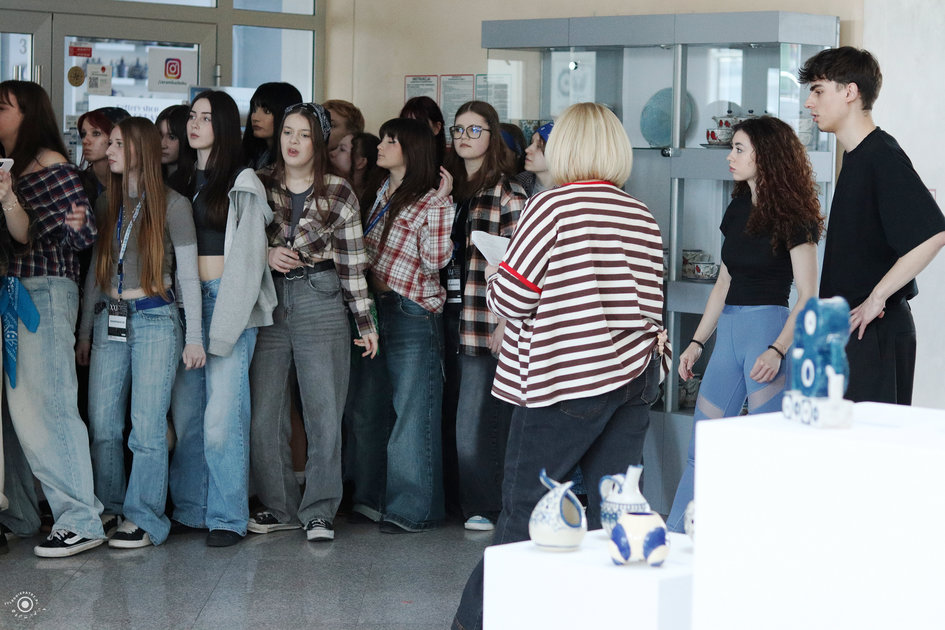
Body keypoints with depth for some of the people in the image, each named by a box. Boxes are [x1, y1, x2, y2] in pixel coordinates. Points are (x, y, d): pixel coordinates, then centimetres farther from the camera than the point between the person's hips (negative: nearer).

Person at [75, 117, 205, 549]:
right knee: (103, 425, 2)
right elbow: (95, 272, 18)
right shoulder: (108, 205, 14)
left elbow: (188, 273, -1)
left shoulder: (172, 205, -1)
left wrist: (195, 336, -5)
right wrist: (85, 332, 16)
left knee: (147, 427, -6)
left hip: (155, 321, -5)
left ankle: (145, 520, 0)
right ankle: (109, 510, 15)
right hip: (110, 321, 5)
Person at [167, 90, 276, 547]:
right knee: (186, 409, 5)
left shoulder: (242, 183, -1)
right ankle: (190, 509, 14)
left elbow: (248, 255, -5)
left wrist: (227, 323, -11)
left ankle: (227, 518, -5)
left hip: (229, 300, -6)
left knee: (223, 414, -10)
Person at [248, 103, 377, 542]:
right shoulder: (258, 187, 8)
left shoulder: (339, 193, 4)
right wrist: (265, 255, -7)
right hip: (267, 303, 2)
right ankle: (279, 507, 13)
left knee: (324, 412, -3)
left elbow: (352, 262, 5)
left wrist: (366, 322, 3)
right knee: (263, 413, 1)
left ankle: (318, 512, 5)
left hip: (320, 299, -2)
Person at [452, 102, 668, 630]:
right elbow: (653, 304, 10)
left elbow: (510, 297, -10)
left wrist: (496, 270, 9)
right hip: (635, 377, 5)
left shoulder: (553, 207, -9)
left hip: (567, 382, -5)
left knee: (524, 506, 1)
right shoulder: (644, 219, 8)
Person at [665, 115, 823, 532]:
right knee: (701, 446, 9)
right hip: (728, 330, 8)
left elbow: (808, 295, -12)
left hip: (769, 328, -8)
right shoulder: (738, 209, 13)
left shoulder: (792, 216, -8)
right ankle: (672, 540, 15)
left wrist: (778, 350, -22)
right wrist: (697, 342, 16)